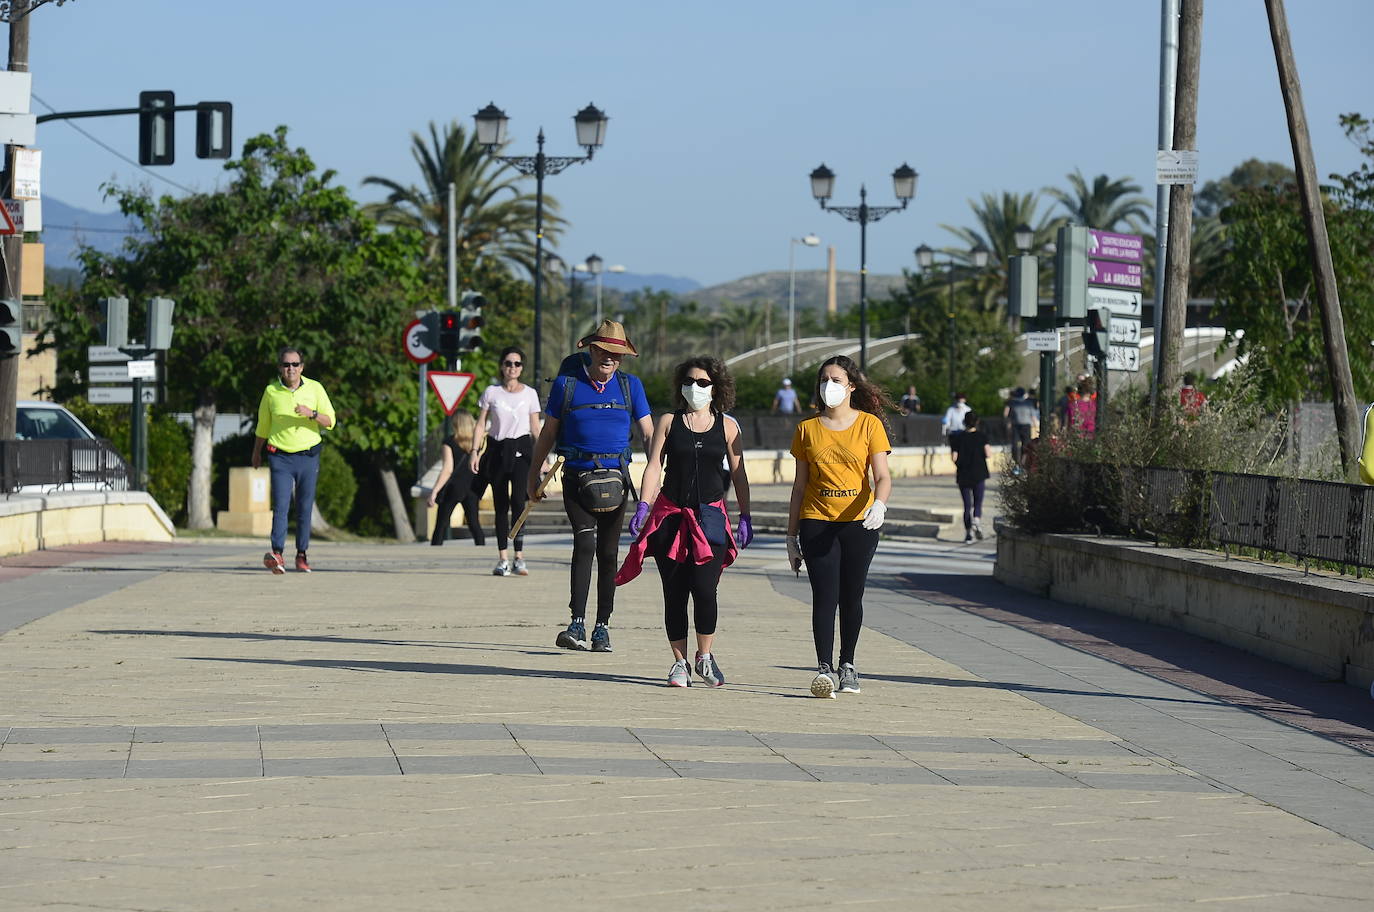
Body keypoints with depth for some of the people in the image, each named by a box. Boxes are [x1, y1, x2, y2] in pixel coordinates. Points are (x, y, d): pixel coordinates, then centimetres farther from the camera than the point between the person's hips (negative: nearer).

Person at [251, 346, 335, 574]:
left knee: (305, 508, 4)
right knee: (281, 506, -14)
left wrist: (312, 414, -19)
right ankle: (277, 554, -23)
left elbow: (330, 421, 0)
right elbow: (262, 425, 15)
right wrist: (257, 452, 23)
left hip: (308, 456, 1)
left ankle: (301, 555, 13)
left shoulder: (315, 388, 2)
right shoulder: (271, 391, 2)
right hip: (280, 457, -1)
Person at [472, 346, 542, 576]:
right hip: (497, 451, 1)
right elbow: (481, 425, 6)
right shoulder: (491, 393, 5)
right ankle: (503, 559, 5)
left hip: (521, 449, -1)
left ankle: (519, 558, -17)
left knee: (518, 501, -15)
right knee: (500, 505, 3)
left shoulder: (529, 394, 6)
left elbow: (535, 428, 9)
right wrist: (475, 451, -4)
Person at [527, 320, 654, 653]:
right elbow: (548, 433, 12)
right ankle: (577, 625, -22)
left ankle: (602, 627, 12)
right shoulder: (567, 384, 3)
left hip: (615, 478, 2)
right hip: (577, 476, -2)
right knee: (585, 542, -18)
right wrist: (533, 475, 14)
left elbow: (649, 433, 6)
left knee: (608, 552, 4)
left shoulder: (630, 386, 8)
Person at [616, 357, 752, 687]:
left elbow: (738, 474, 10)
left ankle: (705, 657, 8)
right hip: (670, 515, 1)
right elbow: (654, 466, 3)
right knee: (674, 592, 1)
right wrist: (643, 506, -8)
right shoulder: (668, 422, 7)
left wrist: (745, 517, 6)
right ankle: (680, 662, 11)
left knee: (704, 589, -12)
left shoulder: (727, 426, 7)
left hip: (710, 516, -1)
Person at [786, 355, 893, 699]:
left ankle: (847, 665, 18)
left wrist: (879, 504, -25)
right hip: (817, 523, 1)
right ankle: (825, 669, -14)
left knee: (851, 597, 4)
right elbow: (800, 485, 13)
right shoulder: (807, 429, 9)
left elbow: (883, 476, -3)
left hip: (859, 523, -1)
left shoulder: (869, 424, 3)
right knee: (824, 596, -10)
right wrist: (791, 535, 11)